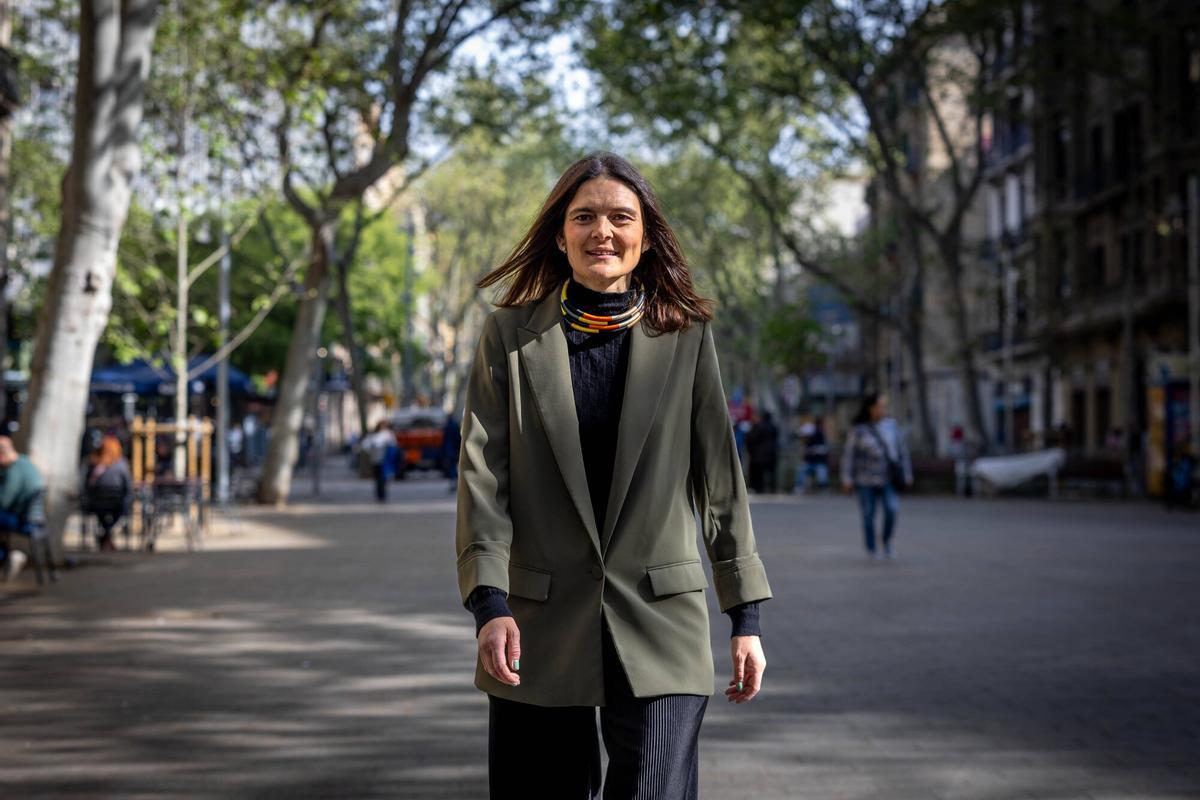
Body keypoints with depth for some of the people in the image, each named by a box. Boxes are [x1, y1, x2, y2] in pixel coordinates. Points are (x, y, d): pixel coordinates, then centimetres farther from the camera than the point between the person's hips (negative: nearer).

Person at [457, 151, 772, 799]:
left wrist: (745, 616, 5)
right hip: (539, 633, 1)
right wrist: (490, 603, -13)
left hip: (660, 629, 0)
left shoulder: (686, 336, 6)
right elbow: (482, 474, -1)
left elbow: (719, 478, 8)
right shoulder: (509, 334, 5)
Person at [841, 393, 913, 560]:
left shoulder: (890, 425, -1)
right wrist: (847, 479, -10)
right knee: (868, 515, 2)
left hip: (887, 478, 1)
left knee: (892, 508, -18)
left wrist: (907, 474, 3)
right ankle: (871, 550, 17)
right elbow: (848, 454, -4)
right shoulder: (859, 430, -7)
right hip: (866, 478, -1)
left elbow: (901, 450, 4)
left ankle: (887, 541, 3)